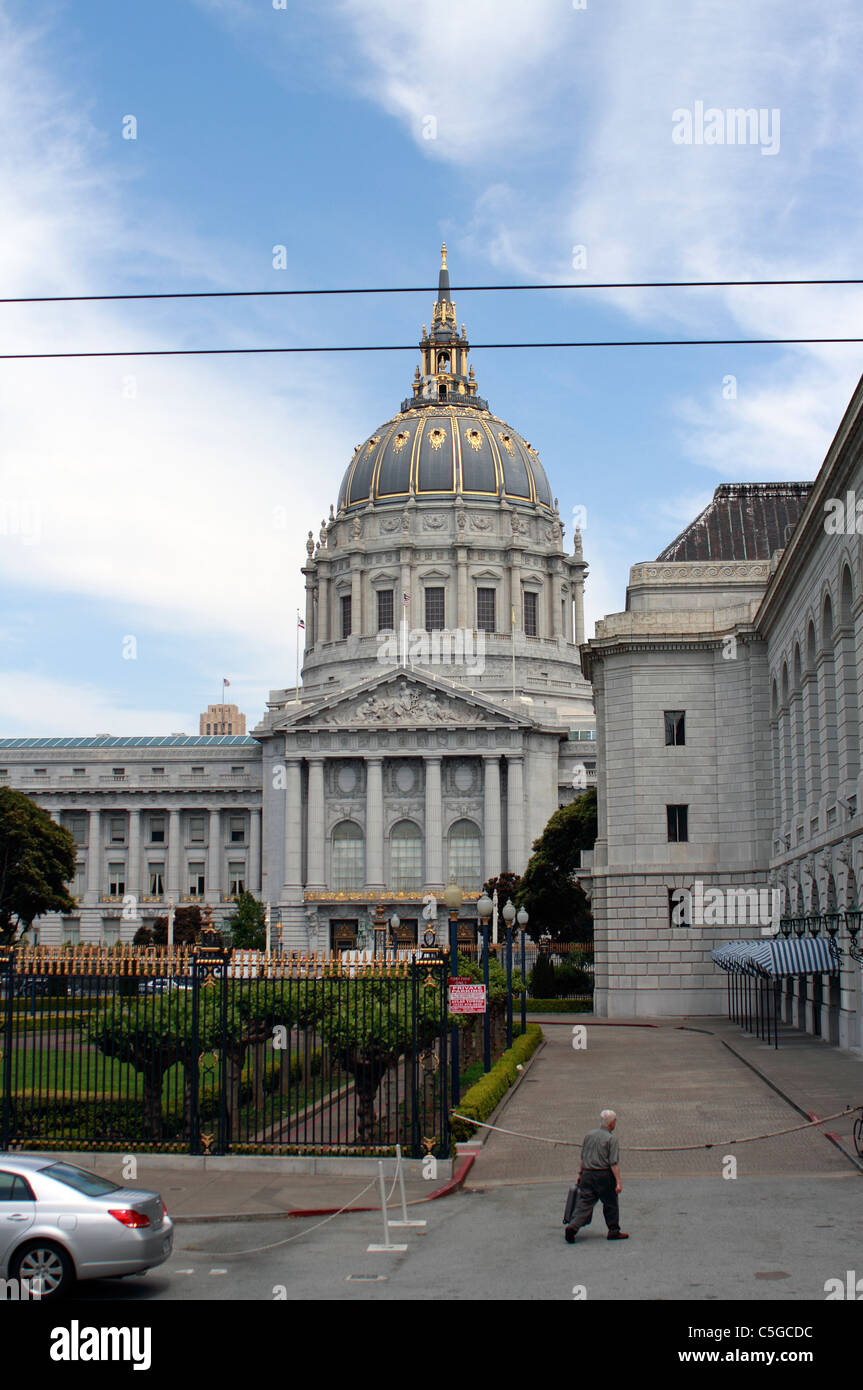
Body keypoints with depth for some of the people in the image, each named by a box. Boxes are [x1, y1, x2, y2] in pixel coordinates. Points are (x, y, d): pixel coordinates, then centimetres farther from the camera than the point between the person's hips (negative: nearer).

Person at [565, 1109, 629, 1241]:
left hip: (587, 1174, 5)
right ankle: (614, 1231, 20)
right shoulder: (611, 1139, -9)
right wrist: (618, 1182, -14)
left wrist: (580, 1173, 25)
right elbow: (614, 1163, -14)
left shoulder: (589, 1135, 9)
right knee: (610, 1204, 11)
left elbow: (583, 1157, 15)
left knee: (584, 1203, 2)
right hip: (604, 1175, -5)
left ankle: (572, 1227, -15)